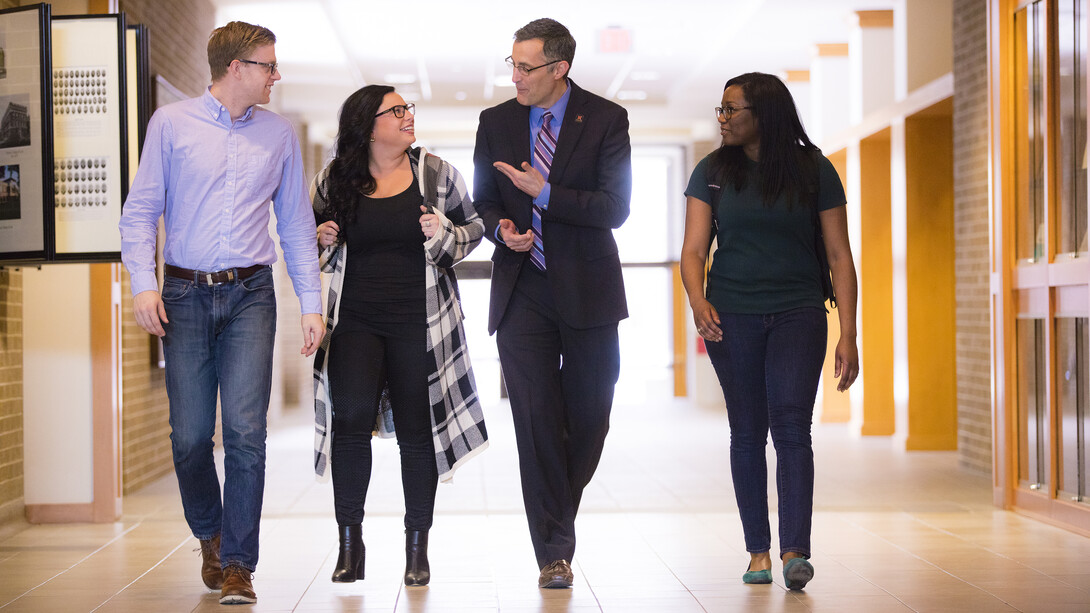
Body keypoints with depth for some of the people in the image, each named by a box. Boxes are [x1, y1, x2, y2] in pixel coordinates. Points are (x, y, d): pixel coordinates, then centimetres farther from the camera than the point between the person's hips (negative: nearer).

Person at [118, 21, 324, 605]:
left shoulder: (278, 134, 10)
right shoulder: (170, 124, 3)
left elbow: (297, 225, 13)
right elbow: (140, 211, 2)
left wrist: (311, 304, 7)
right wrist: (143, 284, -11)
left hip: (250, 296, 1)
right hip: (185, 294, -1)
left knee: (246, 431, -9)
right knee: (190, 434, 2)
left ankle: (236, 566, 1)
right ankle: (210, 536, 28)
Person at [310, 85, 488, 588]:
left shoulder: (436, 173, 3)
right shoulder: (335, 180, 4)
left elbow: (474, 227, 11)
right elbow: (317, 239, 18)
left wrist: (446, 235, -9)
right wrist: (322, 239, -4)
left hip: (418, 321, 0)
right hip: (355, 320, 0)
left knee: (417, 430, 3)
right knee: (351, 419, -13)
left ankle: (417, 547, 17)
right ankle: (350, 541, 3)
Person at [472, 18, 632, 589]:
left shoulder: (606, 119, -3)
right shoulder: (496, 122, 7)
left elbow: (614, 207, -11)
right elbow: (484, 201, 15)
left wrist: (544, 192, -19)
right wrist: (502, 229, -7)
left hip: (587, 290, -1)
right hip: (522, 293, 2)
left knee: (588, 416, 5)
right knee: (536, 419, -4)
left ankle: (558, 514, 32)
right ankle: (554, 551, 2)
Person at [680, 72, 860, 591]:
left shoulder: (813, 170, 1)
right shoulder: (713, 172, 6)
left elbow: (840, 257, 2)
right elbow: (694, 249, 1)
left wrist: (848, 335, -4)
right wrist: (698, 301, -21)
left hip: (797, 313, -2)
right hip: (732, 316, 2)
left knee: (791, 423, -15)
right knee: (747, 432, 4)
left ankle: (795, 552, -20)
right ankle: (758, 550, 14)